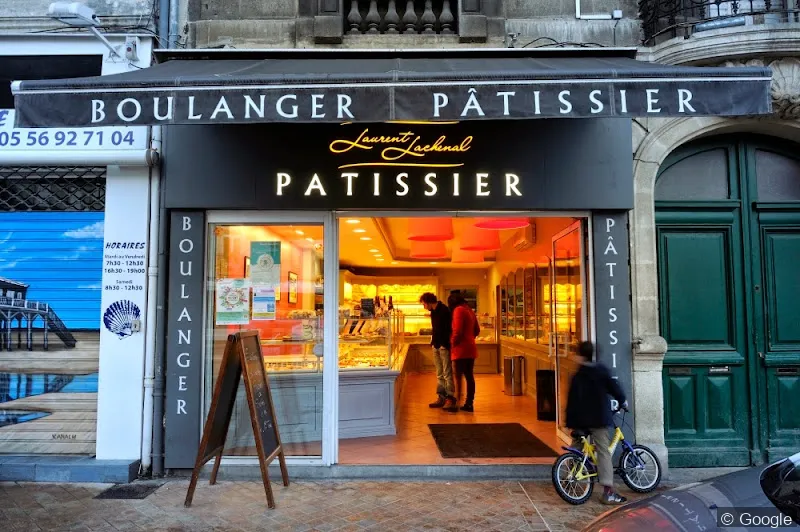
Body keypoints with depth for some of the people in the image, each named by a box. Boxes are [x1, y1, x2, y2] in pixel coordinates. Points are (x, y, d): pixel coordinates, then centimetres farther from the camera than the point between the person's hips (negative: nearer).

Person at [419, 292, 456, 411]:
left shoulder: (443, 310, -13)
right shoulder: (433, 312, 14)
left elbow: (448, 329, -17)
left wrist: (445, 344, -20)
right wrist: (433, 342, 13)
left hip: (444, 346, -9)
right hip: (436, 346, 9)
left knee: (447, 374, -6)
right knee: (439, 374, 11)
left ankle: (450, 399, -2)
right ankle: (441, 397, 17)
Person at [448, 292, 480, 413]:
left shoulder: (458, 310, -10)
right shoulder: (469, 310, 16)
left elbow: (457, 331, -18)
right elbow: (477, 330, 20)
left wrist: (452, 343, -7)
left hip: (461, 349, -8)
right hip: (470, 348, 8)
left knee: (457, 377, -5)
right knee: (469, 376, 9)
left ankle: (456, 404, -5)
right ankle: (469, 403, 13)